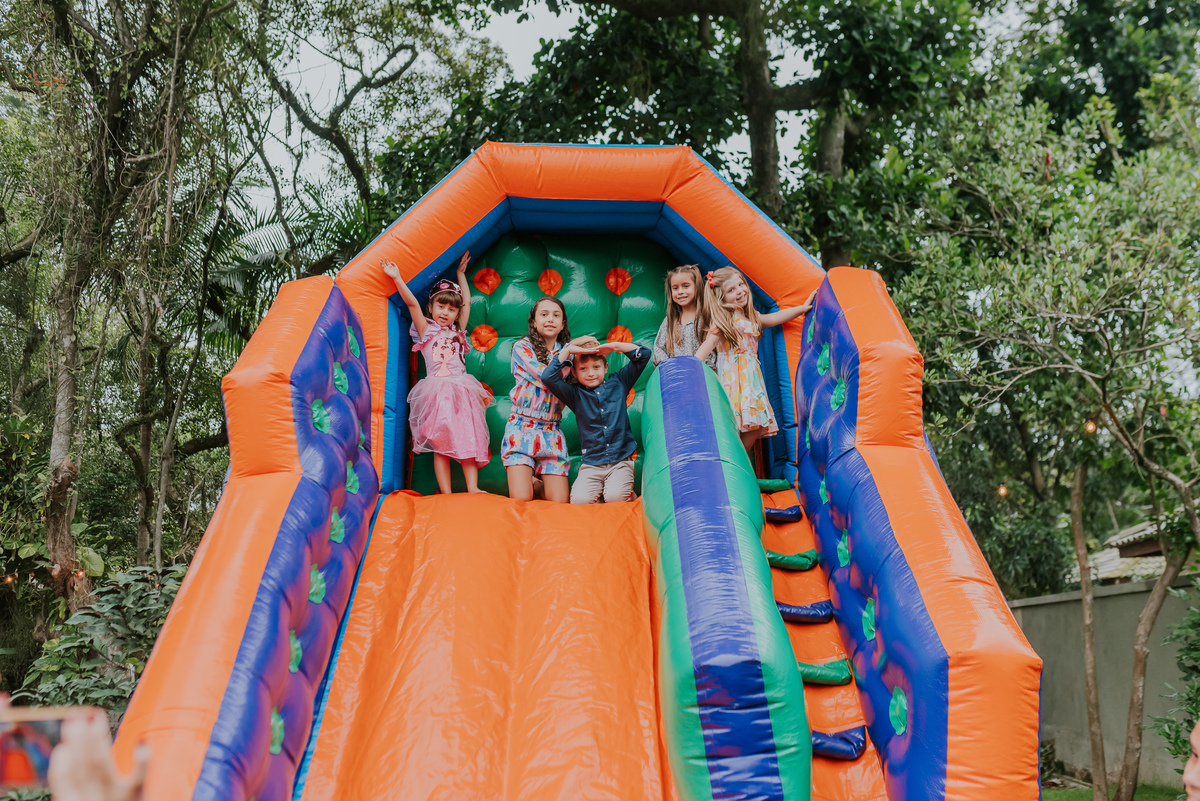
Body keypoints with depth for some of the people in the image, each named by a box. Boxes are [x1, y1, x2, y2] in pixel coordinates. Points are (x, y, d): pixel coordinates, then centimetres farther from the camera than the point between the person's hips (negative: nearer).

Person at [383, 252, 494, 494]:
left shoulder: (457, 332, 19)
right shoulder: (426, 330, 10)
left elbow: (467, 302, 25)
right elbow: (412, 303, 0)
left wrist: (461, 274, 33)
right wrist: (397, 278, -8)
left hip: (461, 390, 4)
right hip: (436, 391, -4)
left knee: (468, 438, -4)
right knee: (440, 442, -6)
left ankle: (472, 488, -7)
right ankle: (446, 493, -8)